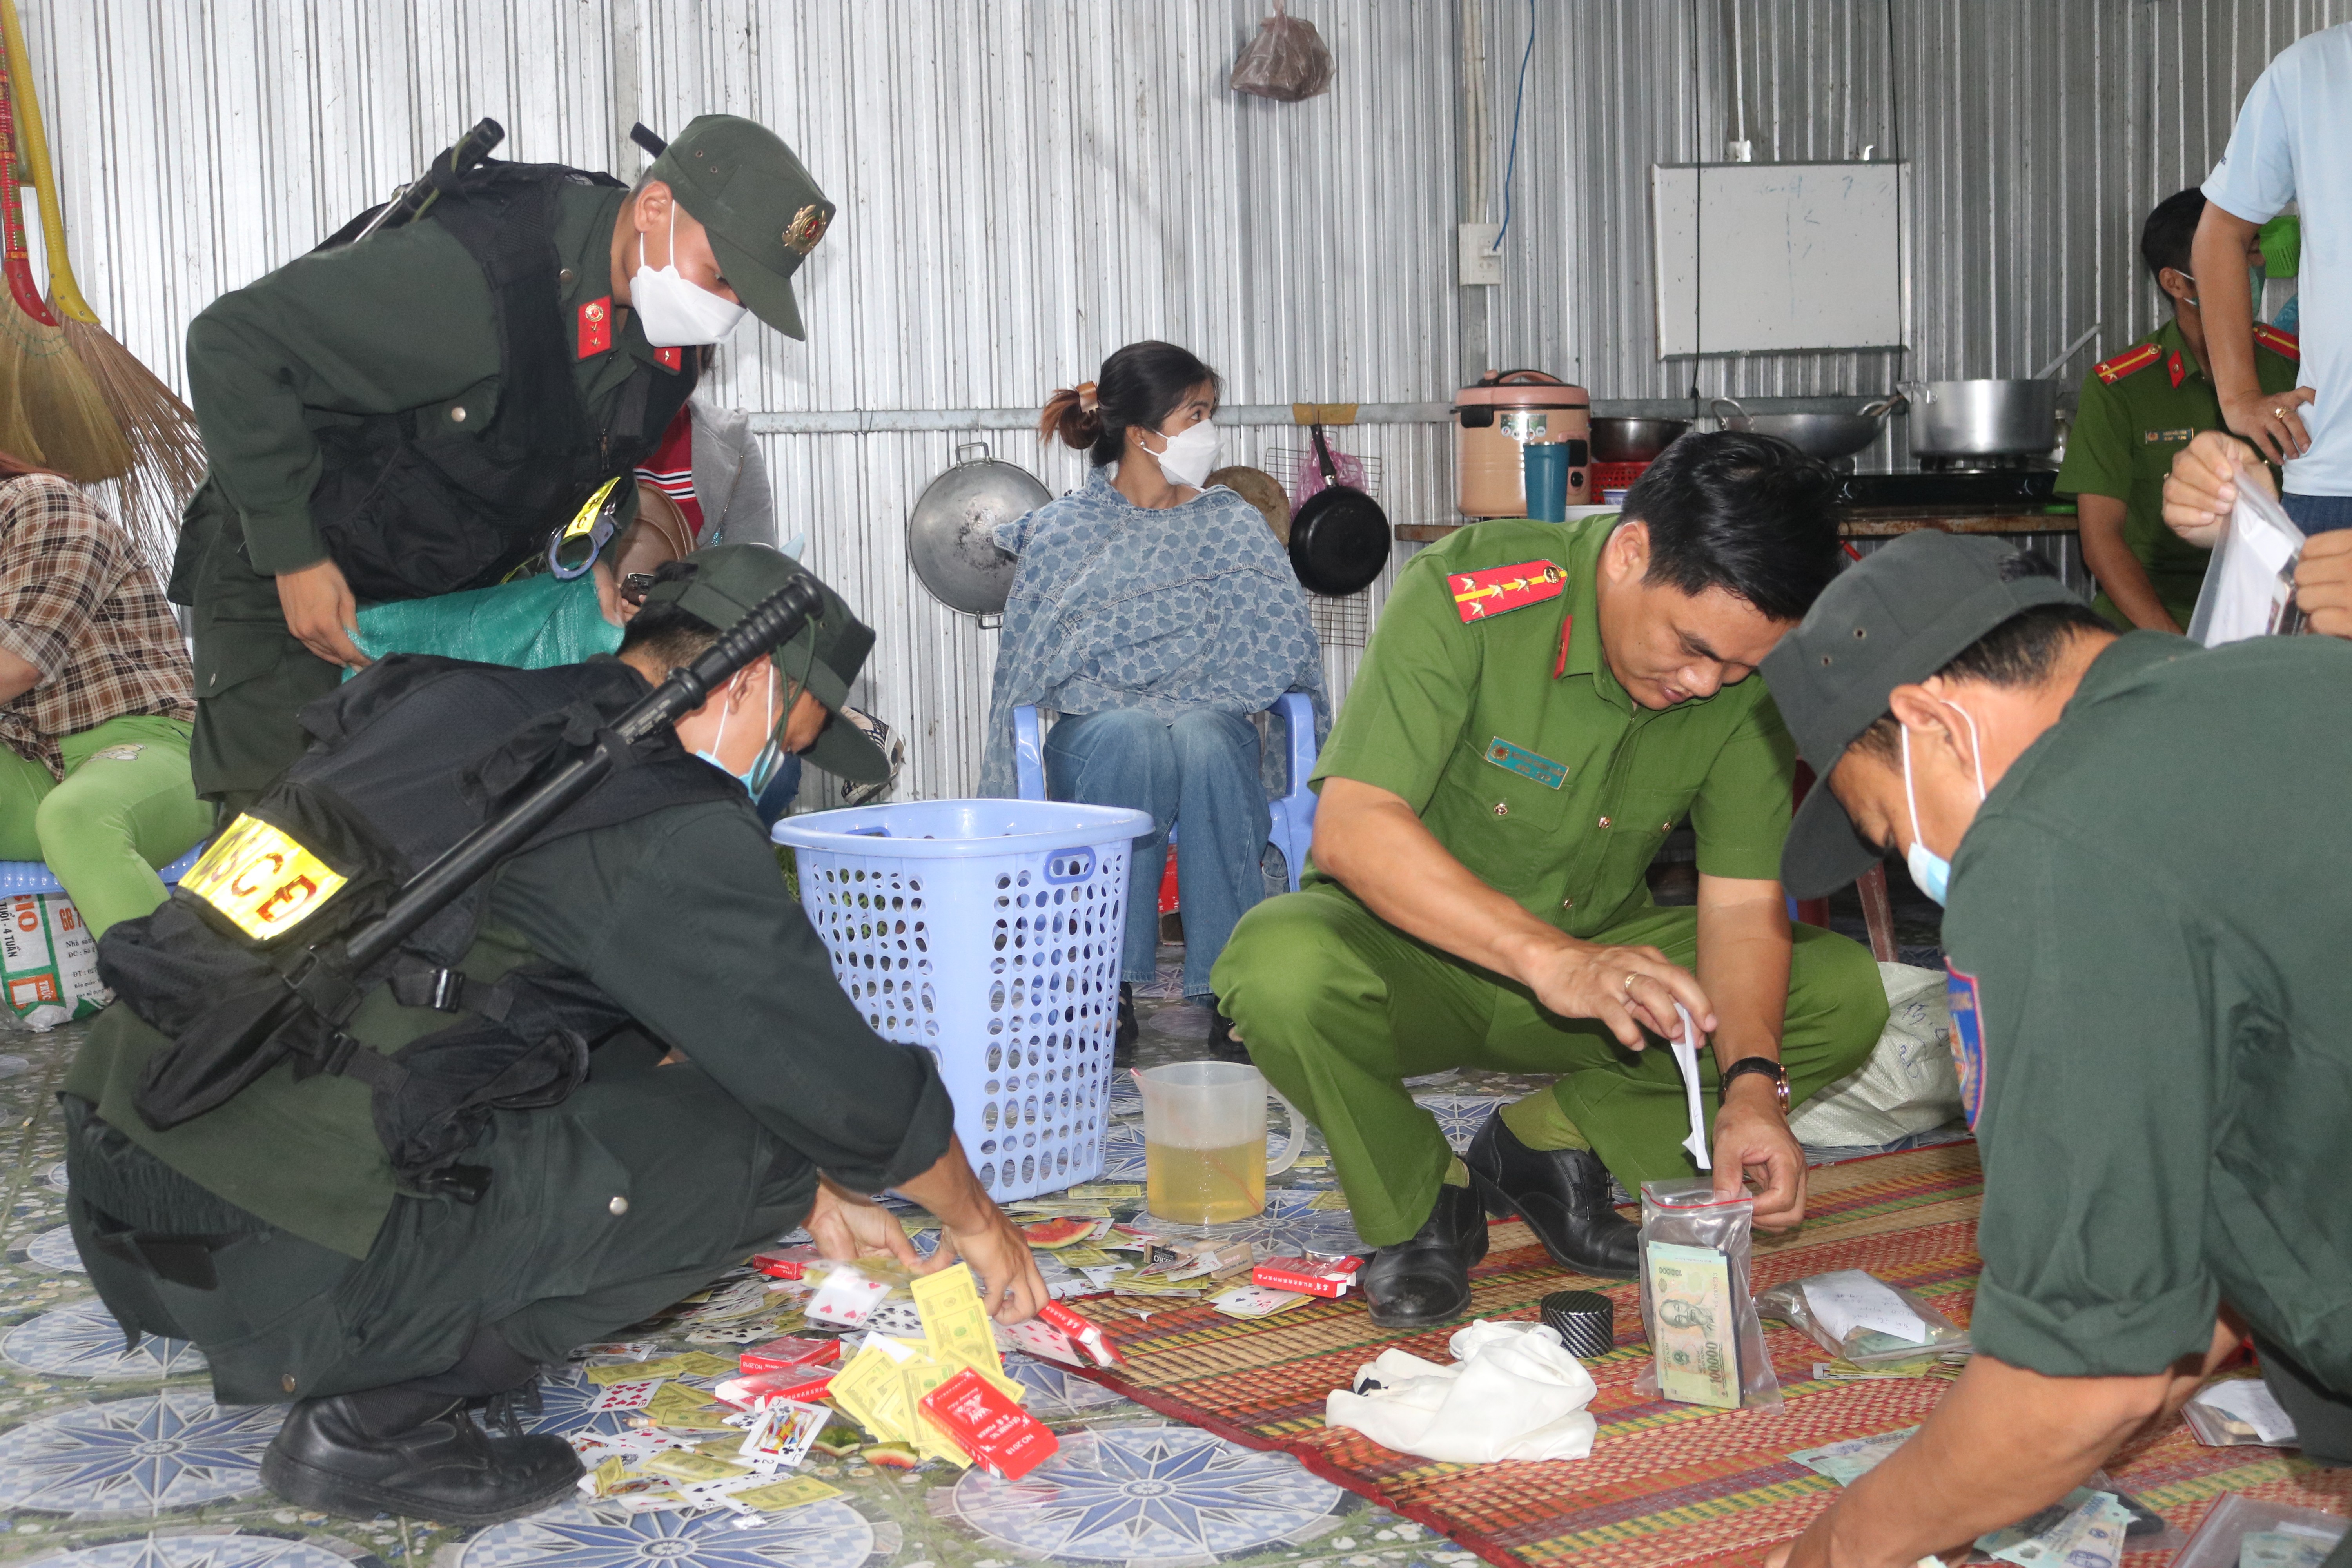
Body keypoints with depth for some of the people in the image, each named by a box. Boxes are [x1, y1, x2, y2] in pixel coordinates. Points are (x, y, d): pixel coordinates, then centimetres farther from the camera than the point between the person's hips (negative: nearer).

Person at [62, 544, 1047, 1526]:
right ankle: (379, 1411, -4)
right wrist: (975, 1222, 20)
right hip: (284, 1266, -8)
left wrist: (820, 1194, 32)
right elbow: (845, 1085, -1)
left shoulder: (452, 705, 16)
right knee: (755, 1143, -1)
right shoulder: (668, 832, -10)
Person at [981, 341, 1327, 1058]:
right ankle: (1112, 986, -38)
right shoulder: (1062, 534, 9)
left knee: (1202, 742, -37)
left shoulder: (1236, 527, 12)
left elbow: (1282, 656, 6)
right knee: (1132, 739, -38)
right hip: (1094, 729, -1)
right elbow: (1025, 670, 10)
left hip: (1213, 724, 1)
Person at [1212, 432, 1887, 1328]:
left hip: (1602, 960, 4)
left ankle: (1548, 1144, -2)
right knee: (1282, 969, -37)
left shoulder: (1752, 668, -12)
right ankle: (1418, 1207, -8)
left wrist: (1752, 1084, -30)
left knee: (1846, 994, -16)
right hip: (1412, 951, -4)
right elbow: (1349, 830, -33)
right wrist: (1549, 958, -44)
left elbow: (1742, 901, -12)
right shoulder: (1464, 598, -25)